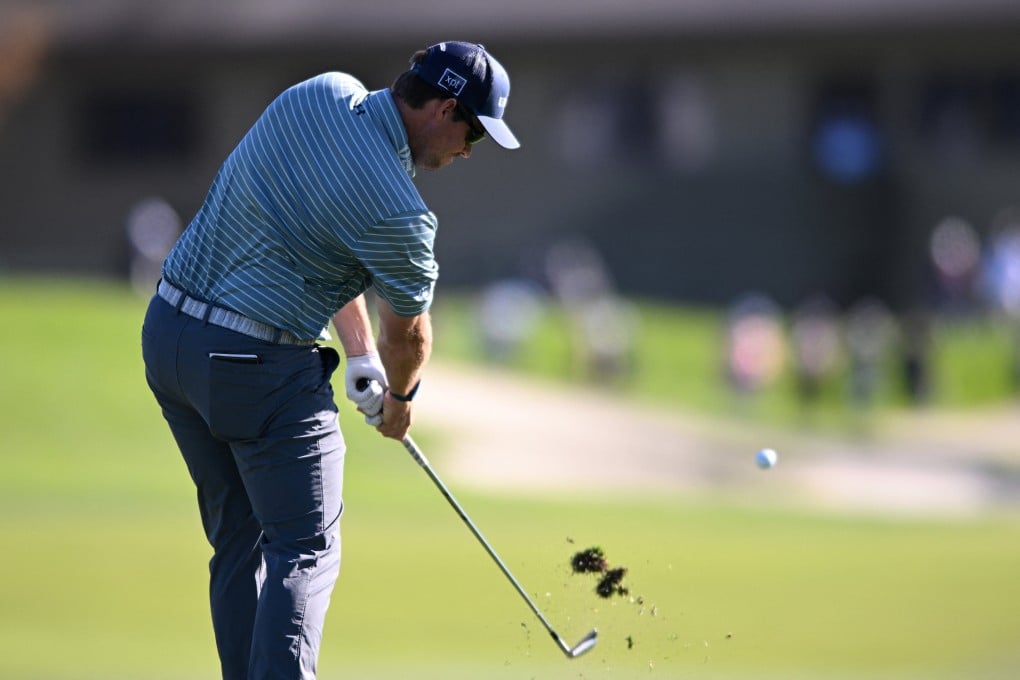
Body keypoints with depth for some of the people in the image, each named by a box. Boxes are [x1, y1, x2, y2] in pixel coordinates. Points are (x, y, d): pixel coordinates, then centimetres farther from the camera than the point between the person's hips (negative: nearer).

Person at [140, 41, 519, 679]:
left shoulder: (323, 93, 2)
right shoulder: (399, 213, -19)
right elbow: (408, 332, 0)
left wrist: (361, 351, 14)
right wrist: (400, 396, 22)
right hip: (257, 364, -8)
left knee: (240, 536, 16)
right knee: (305, 550, -2)